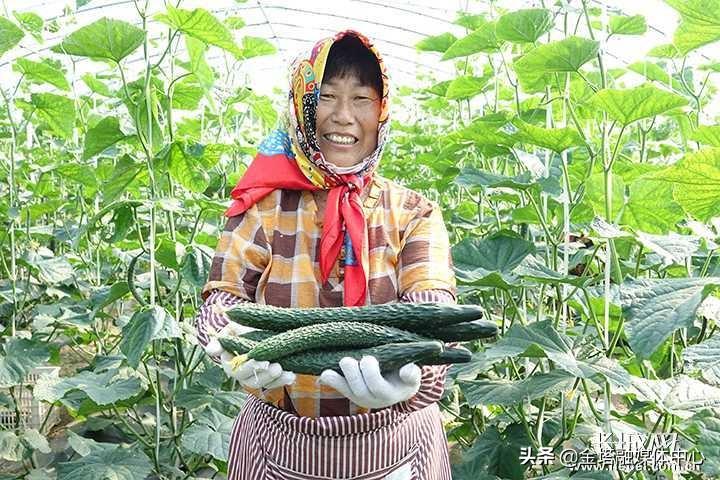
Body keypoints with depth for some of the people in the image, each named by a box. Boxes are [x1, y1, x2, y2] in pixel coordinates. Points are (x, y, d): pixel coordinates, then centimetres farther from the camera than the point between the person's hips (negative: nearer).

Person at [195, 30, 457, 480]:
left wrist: (408, 368, -43)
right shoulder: (266, 206, -4)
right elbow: (222, 295, -11)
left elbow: (433, 310, -20)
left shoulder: (414, 214, -6)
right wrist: (236, 345, -35)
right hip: (281, 443, 1)